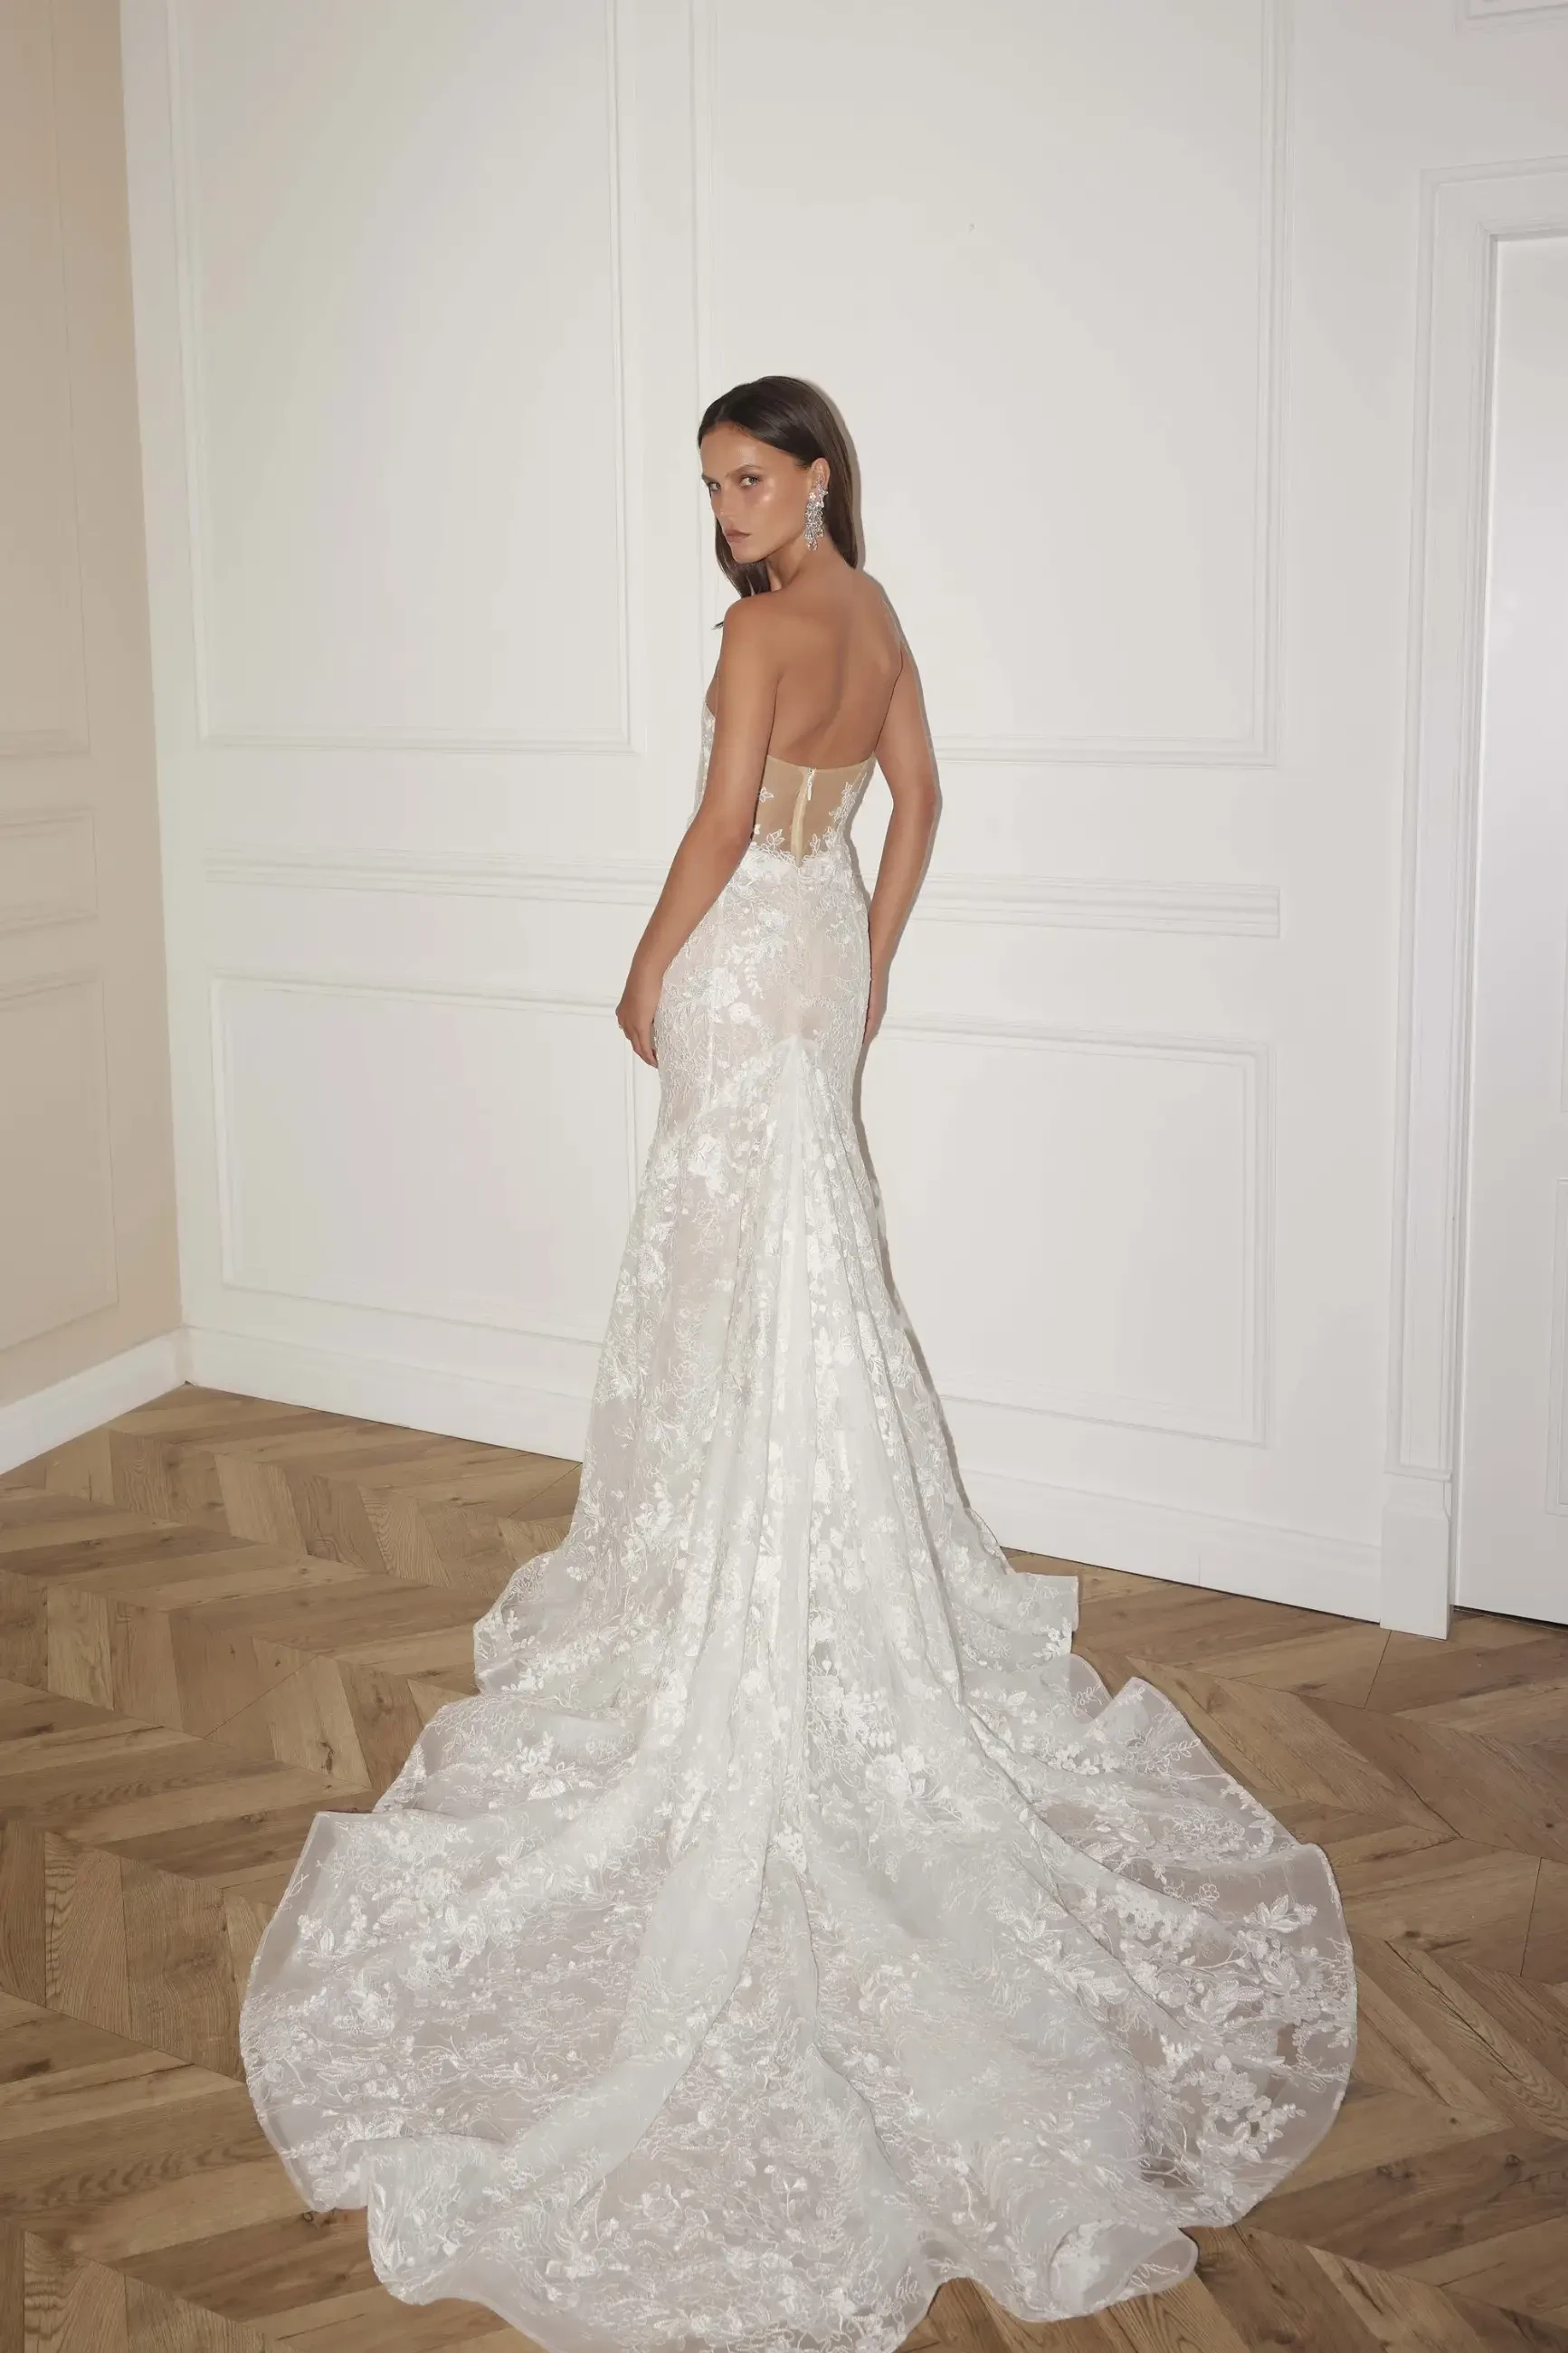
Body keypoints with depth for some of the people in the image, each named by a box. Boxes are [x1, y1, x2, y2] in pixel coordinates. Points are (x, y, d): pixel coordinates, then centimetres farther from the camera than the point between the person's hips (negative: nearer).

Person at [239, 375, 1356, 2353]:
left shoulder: (770, 622, -16)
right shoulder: (873, 612, 11)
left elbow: (726, 819, -19)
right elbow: (917, 794, 16)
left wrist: (649, 969, -9)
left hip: (751, 954, -9)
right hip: (823, 939, 9)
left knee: (747, 1264, -2)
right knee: (790, 1253, 15)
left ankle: (733, 1577, 8)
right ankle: (732, 1541, 26)